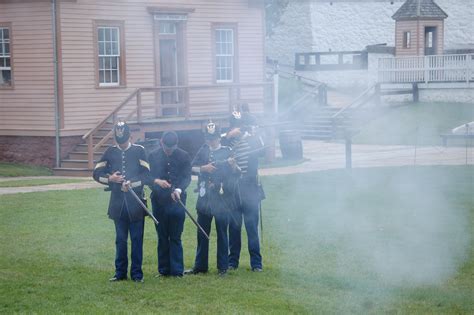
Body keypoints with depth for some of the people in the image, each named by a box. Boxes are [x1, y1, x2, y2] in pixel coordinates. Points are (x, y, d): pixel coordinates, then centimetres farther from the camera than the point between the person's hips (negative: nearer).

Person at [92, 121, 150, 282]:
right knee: (120, 239, 9)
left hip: (135, 202, -2)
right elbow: (96, 174, 8)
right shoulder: (110, 152, 7)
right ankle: (120, 272, 17)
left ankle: (137, 273, 7)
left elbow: (146, 174, -6)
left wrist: (132, 184, -20)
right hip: (118, 202, 3)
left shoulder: (139, 151, 0)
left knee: (137, 239, 1)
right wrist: (110, 179, -10)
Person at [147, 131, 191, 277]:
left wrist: (179, 189, -23)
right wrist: (157, 181, -17)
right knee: (162, 237, 7)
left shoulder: (184, 156, 1)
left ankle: (177, 270, 4)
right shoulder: (153, 156, 3)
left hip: (177, 201, -1)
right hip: (159, 201, 1)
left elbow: (187, 177, -5)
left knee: (175, 238, 0)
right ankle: (164, 270, 14)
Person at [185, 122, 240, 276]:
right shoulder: (203, 151, 8)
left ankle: (223, 267, 9)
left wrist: (233, 165, -27)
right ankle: (200, 266, 18)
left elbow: (236, 173, -6)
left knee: (222, 234, 2)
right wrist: (203, 168, -11)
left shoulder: (227, 152, -1)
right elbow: (191, 168, 7)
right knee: (202, 233, 9)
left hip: (222, 199, -3)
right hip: (204, 198, 3)